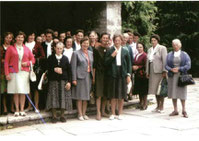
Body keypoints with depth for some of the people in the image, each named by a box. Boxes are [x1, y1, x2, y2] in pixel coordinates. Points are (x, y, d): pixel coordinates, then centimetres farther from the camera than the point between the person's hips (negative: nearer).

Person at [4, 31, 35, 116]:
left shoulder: (26, 49, 12)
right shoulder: (10, 48, 4)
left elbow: (33, 60, 15)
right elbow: (6, 62, 1)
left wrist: (27, 63, -6)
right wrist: (7, 74, -7)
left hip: (24, 72, 2)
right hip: (14, 72, -2)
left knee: (23, 92, 1)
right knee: (16, 92, 0)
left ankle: (22, 110, 7)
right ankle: (17, 110, 7)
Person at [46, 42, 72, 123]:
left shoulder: (65, 58, 6)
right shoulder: (50, 58, 5)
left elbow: (69, 71, 2)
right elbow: (47, 68, 1)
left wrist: (69, 82, -5)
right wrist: (54, 69, -15)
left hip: (63, 81, 1)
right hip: (53, 80, 0)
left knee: (63, 97, 0)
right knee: (53, 97, -2)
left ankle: (62, 116, 11)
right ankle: (54, 116, 7)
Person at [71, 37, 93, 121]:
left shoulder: (90, 53, 13)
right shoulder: (76, 53, -3)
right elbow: (73, 67, -7)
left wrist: (93, 75, 7)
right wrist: (74, 79, -12)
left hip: (88, 76, 5)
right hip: (80, 76, -5)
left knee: (86, 96, 10)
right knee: (80, 96, 0)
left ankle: (84, 113, 20)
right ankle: (80, 114, 8)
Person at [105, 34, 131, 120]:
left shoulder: (125, 51, 6)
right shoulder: (110, 51, 3)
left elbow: (129, 64, 8)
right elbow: (106, 63, -2)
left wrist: (128, 75, 1)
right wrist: (112, 56, -14)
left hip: (122, 75, 1)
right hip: (113, 74, -1)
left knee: (121, 96, 5)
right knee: (113, 96, 4)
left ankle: (120, 114, 15)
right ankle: (113, 114, 13)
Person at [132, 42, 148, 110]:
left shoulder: (144, 55, -11)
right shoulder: (136, 55, 14)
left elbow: (146, 66, -15)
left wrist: (138, 67, -15)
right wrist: (134, 67, 2)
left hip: (143, 75, -7)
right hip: (137, 75, 8)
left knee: (144, 90, -1)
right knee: (139, 90, 12)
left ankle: (145, 104, 8)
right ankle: (141, 103, 22)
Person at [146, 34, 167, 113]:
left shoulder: (162, 48, -3)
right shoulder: (150, 50, 17)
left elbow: (164, 60, -9)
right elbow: (148, 60, 17)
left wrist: (164, 71, -15)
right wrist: (147, 72, 12)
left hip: (159, 71, -6)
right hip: (152, 72, 6)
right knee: (155, 89, 8)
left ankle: (161, 107, 3)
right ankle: (158, 106, 16)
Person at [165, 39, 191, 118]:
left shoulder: (184, 55, 5)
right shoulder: (169, 55, 10)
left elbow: (188, 66, -3)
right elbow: (166, 65, 5)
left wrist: (179, 69, -14)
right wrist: (171, 69, -14)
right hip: (172, 76, 2)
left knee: (182, 93, -3)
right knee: (173, 93, 2)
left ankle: (184, 110, 8)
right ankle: (175, 110, 10)